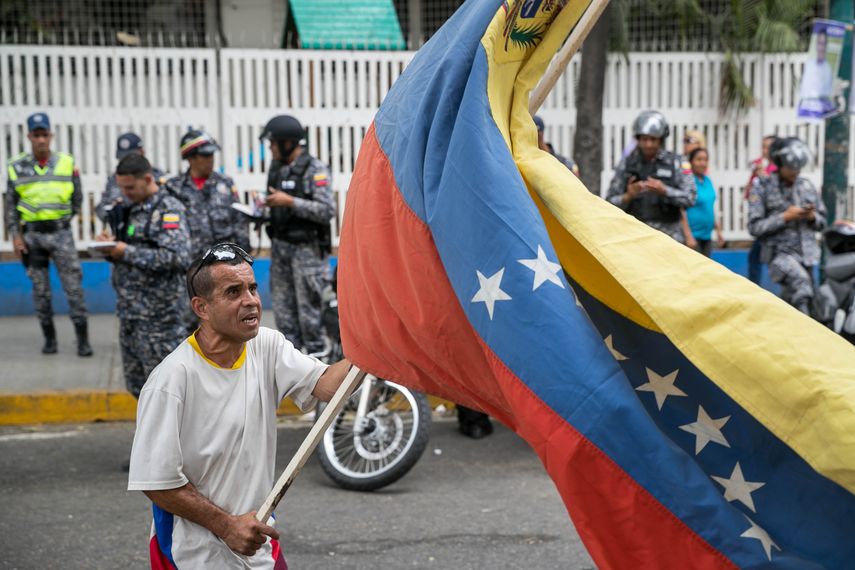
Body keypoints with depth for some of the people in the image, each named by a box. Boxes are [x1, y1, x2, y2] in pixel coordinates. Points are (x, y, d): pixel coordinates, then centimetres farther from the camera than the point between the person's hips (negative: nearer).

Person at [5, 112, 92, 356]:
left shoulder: (67, 163, 0)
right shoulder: (17, 167, 1)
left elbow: (77, 198, 9)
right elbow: (10, 204, 4)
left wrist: (63, 219, 3)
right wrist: (15, 235, -2)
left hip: (61, 233, -1)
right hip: (31, 235, 1)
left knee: (74, 286, -5)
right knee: (40, 290, 7)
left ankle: (83, 339, -1)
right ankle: (49, 338, 17)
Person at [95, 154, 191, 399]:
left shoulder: (168, 209, -11)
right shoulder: (132, 209, 15)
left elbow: (178, 258, -23)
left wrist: (128, 252, -21)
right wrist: (111, 248, 1)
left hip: (158, 313, -9)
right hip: (129, 310, 9)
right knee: (137, 383, 15)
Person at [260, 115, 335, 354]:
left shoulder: (315, 169, -9)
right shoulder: (277, 169, 12)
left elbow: (327, 210, -17)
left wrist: (290, 202, -19)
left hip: (306, 249, -7)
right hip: (280, 246, 7)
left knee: (309, 308, -3)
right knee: (283, 308, 8)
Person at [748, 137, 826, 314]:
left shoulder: (807, 186, 11)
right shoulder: (762, 187, -2)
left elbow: (821, 222, 18)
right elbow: (754, 227, -7)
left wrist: (812, 217, -5)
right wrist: (785, 217, -15)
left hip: (806, 253, 5)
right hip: (780, 252, -5)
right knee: (801, 283, -32)